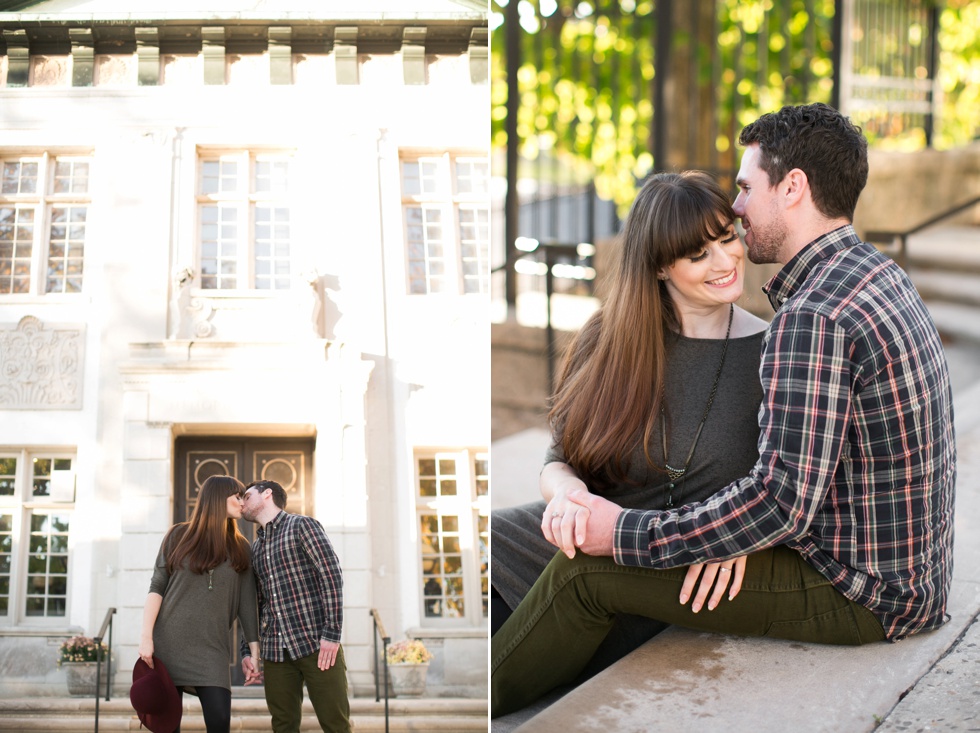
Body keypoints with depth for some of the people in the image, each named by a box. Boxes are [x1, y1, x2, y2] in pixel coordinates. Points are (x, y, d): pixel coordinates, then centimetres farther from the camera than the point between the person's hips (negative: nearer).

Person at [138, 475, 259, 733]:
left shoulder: (240, 547, 10)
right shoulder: (179, 535, 4)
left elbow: (247, 603, 9)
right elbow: (157, 587, 1)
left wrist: (255, 652, 4)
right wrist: (146, 636, -9)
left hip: (211, 647, 1)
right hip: (169, 642, -1)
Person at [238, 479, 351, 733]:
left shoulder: (302, 526, 1)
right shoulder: (255, 548, 21)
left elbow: (331, 575, -8)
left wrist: (332, 633, -16)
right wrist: (247, 652, 12)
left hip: (316, 645, -6)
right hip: (275, 652, 6)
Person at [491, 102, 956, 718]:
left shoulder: (815, 316, -25)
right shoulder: (884, 275, 8)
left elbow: (783, 501, -30)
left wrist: (627, 537, -21)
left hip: (860, 592, -10)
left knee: (589, 570, -9)